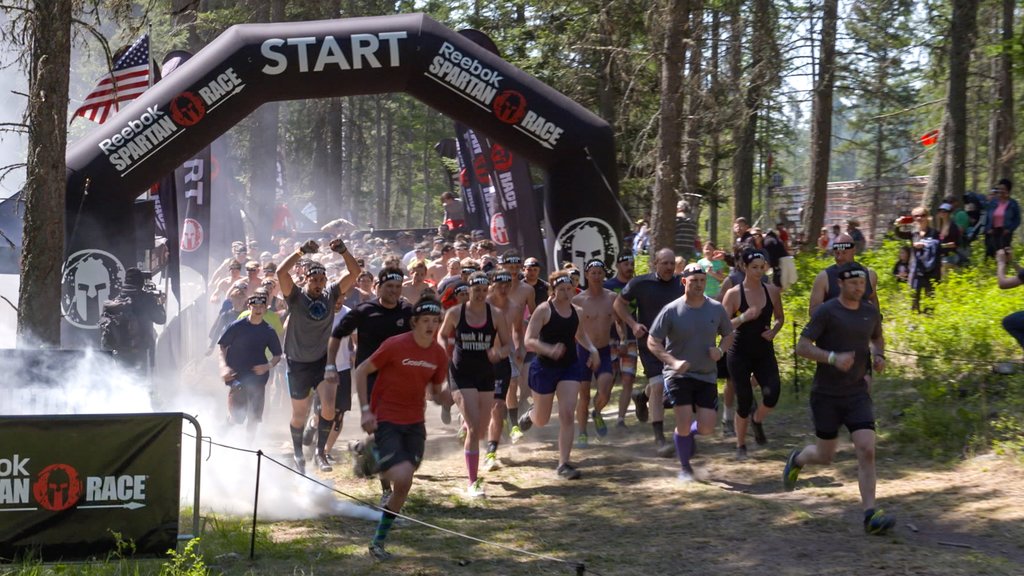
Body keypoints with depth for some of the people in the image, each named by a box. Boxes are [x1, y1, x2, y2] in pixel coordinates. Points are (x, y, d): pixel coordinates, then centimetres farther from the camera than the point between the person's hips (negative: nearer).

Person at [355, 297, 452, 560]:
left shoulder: (439, 355, 3)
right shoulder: (395, 345, -14)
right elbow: (360, 372, -7)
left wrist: (443, 397, -10)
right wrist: (366, 410, -14)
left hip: (414, 424, 6)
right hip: (385, 421, -6)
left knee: (403, 488, 5)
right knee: (402, 478, -23)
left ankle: (379, 541, 17)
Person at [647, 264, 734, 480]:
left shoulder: (716, 309, 0)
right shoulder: (672, 310, -9)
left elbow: (728, 334, 15)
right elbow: (652, 342, -6)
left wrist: (720, 350, -8)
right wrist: (673, 361, -20)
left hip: (707, 375, 3)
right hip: (679, 374, -3)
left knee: (707, 427, -5)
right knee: (684, 423, -12)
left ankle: (688, 433, 32)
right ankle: (685, 468, 12)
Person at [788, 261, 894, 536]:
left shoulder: (871, 312, 5)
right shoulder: (826, 312, -11)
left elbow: (877, 338, 26)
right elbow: (802, 346, -15)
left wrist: (878, 356, 4)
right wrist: (833, 358, -28)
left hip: (857, 393, 3)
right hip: (826, 394, -3)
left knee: (867, 450, -13)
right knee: (825, 456, 6)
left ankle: (870, 513, -13)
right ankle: (798, 459, 42)